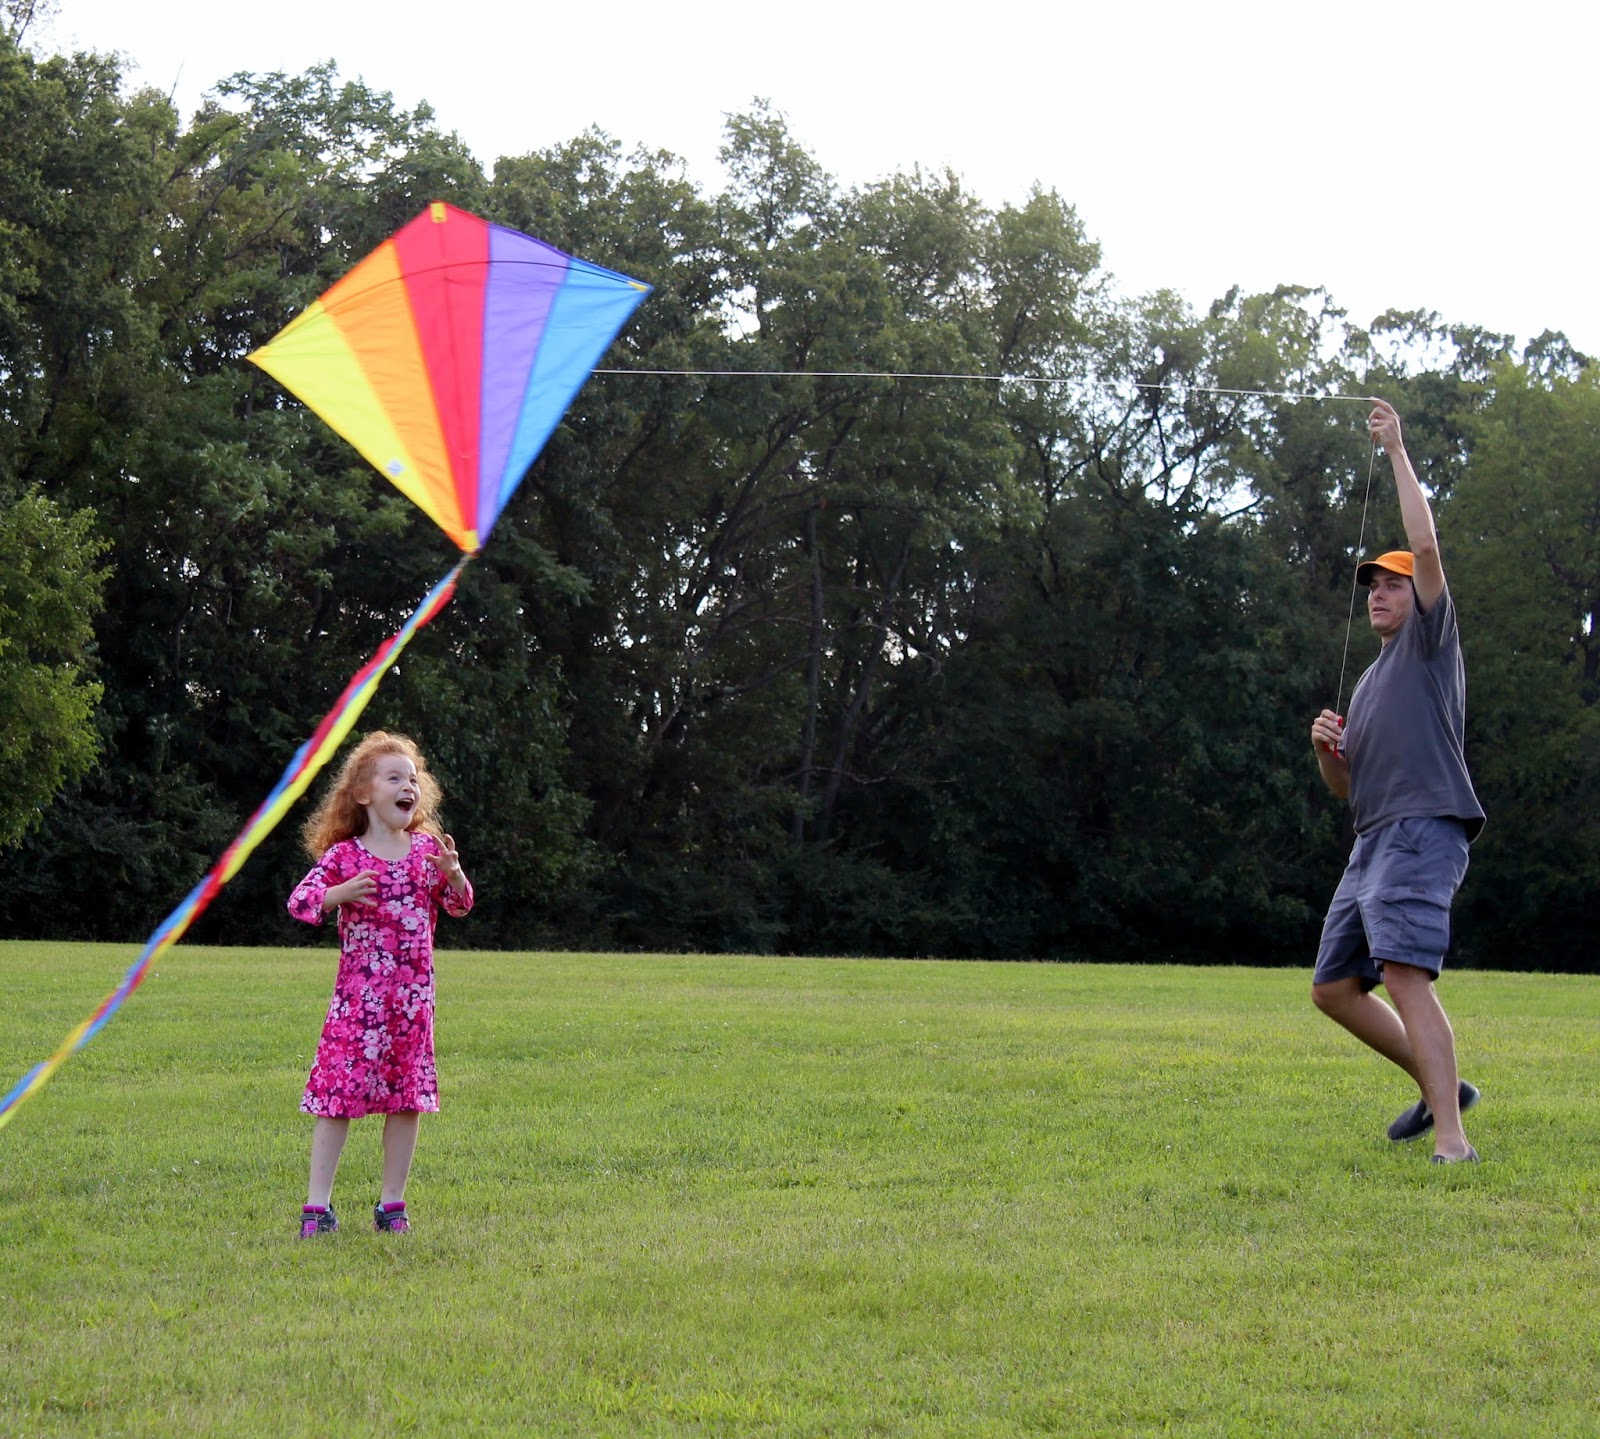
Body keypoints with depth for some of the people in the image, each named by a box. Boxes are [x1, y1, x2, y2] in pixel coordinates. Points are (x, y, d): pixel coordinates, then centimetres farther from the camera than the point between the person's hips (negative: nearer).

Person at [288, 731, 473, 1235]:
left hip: (413, 999, 4)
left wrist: (453, 873, -8)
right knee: (339, 1097, -3)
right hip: (358, 998, -4)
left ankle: (392, 1203, 15)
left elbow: (460, 905, 12)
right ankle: (317, 1205, 2)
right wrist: (343, 892, -25)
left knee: (408, 1099, 5)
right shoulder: (344, 856, -3)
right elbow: (299, 901, -9)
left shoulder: (426, 849, 7)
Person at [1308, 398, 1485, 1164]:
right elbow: (1347, 786, 28)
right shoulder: (1373, 677, 28)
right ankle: (1440, 1087, 21)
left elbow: (1427, 546, -11)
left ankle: (1451, 1140, -31)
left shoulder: (1430, 640, 5)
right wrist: (1328, 749, 5)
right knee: (1334, 987, 11)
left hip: (1422, 832, -10)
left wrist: (1397, 451, -5)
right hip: (1373, 841, 10)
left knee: (1405, 975, -24)